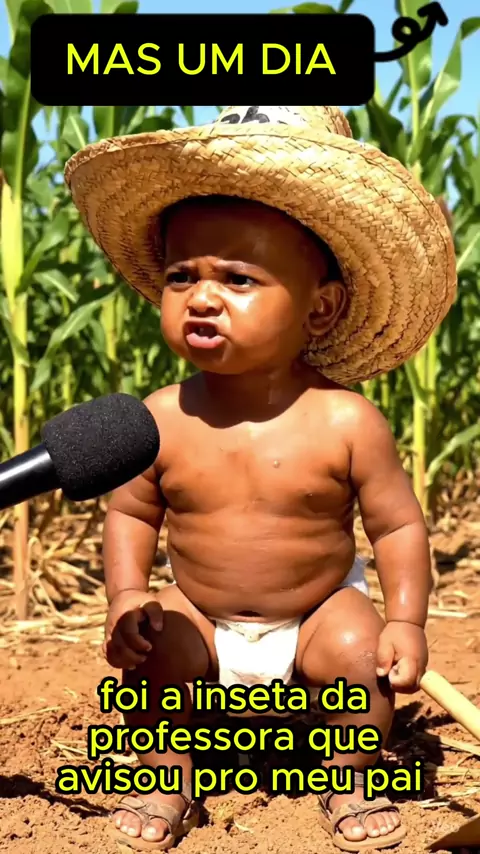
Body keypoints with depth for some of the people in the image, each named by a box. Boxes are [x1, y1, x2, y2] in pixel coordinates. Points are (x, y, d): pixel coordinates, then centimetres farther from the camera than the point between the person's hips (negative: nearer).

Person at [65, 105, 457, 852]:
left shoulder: (344, 421, -20)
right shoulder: (162, 420, -14)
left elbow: (398, 525, -11)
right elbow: (130, 513, 0)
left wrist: (406, 619, -18)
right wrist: (125, 597, -14)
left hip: (319, 611, -1)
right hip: (202, 615, 2)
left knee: (357, 652, -25)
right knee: (156, 652, -23)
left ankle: (350, 782, 3)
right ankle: (166, 782, 4)